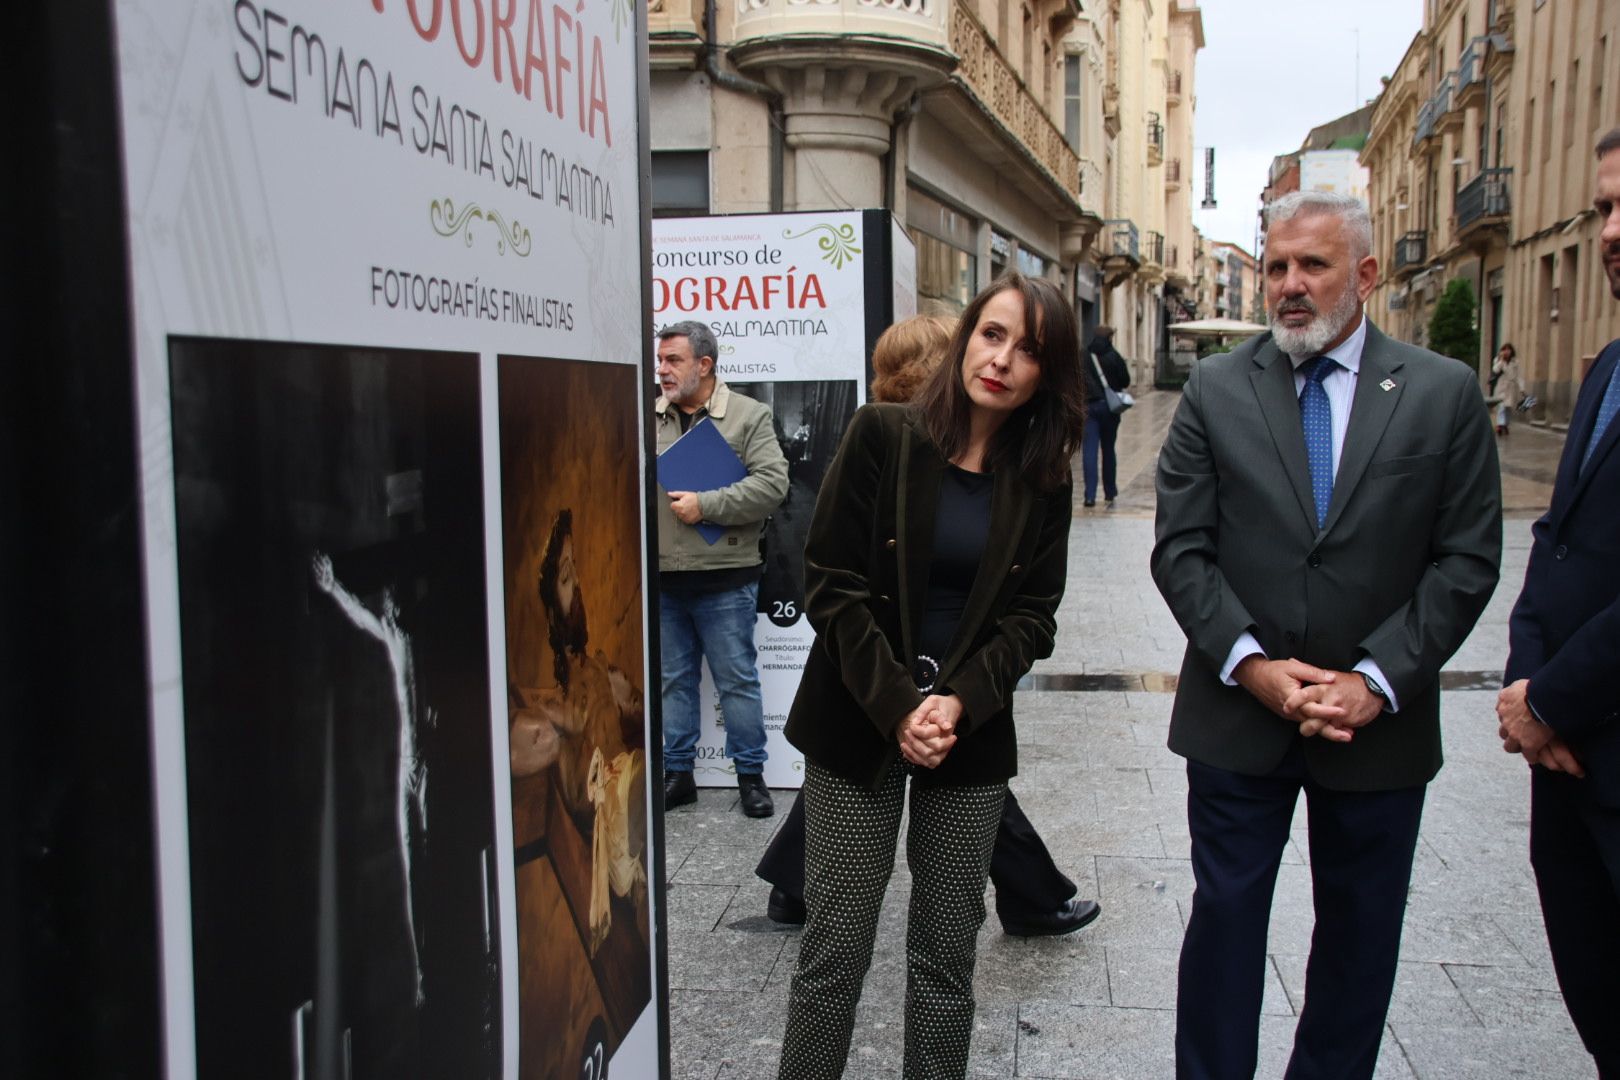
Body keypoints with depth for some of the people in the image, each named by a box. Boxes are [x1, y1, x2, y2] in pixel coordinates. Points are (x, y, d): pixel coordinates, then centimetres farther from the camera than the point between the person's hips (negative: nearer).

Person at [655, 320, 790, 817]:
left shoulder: (749, 415, -2)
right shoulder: (647, 417, 10)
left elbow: (771, 482, -11)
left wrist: (705, 505, -17)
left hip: (724, 579, -4)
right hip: (662, 580, 4)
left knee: (737, 680, 4)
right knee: (672, 680, 13)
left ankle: (750, 774, 18)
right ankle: (677, 773, 25)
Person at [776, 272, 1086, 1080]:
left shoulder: (1042, 481, 4)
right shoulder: (882, 436, -5)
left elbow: (1031, 615, 2)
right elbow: (831, 583, -8)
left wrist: (959, 704, -13)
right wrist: (898, 708, -15)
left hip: (972, 734, 2)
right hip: (858, 724, -2)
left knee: (947, 955, 10)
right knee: (834, 951, 2)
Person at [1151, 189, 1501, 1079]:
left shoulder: (1445, 393, -2)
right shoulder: (1216, 389, -1)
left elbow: (1466, 560, -4)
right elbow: (1180, 546, -4)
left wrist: (1377, 680, -13)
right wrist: (1250, 664, -14)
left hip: (1379, 719, 1)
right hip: (1237, 714, 0)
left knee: (1360, 933, 16)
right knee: (1225, 916, 11)